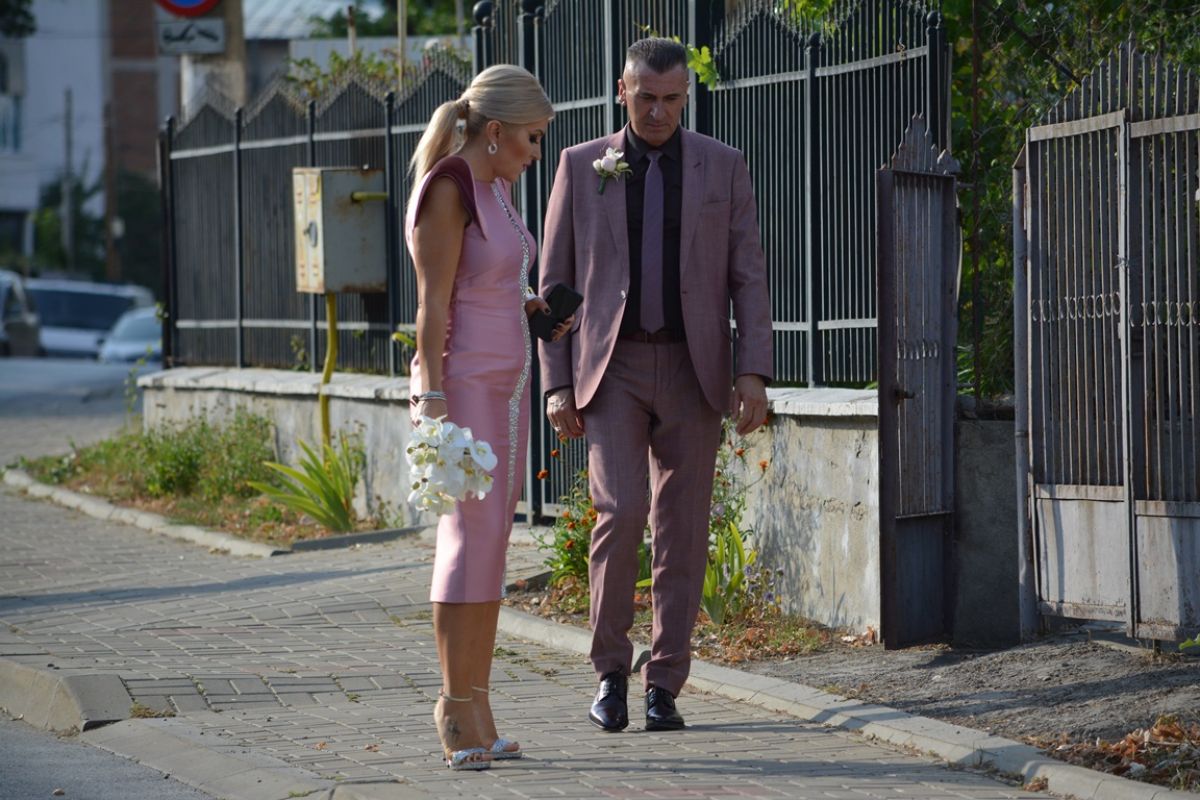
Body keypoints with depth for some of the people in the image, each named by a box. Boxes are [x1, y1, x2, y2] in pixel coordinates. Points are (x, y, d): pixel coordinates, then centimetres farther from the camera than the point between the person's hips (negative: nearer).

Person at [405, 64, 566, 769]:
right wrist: (434, 403, -21)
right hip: (463, 383, -9)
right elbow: (433, 305, -16)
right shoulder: (448, 189, -12)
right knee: (472, 535, -13)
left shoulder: (496, 187, 14)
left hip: (505, 381, 9)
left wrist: (534, 308, 8)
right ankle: (457, 704, -7)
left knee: (491, 542, 5)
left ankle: (474, 708, 6)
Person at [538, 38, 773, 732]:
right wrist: (557, 384, -2)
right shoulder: (581, 166, 4)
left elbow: (749, 277, 3)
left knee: (683, 532, 1)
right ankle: (611, 669, 1)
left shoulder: (723, 166, 5)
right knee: (620, 513, -16)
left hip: (693, 371, 1)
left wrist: (755, 371, -9)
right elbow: (555, 281, 6)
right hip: (612, 368, -1)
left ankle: (664, 686, 9)